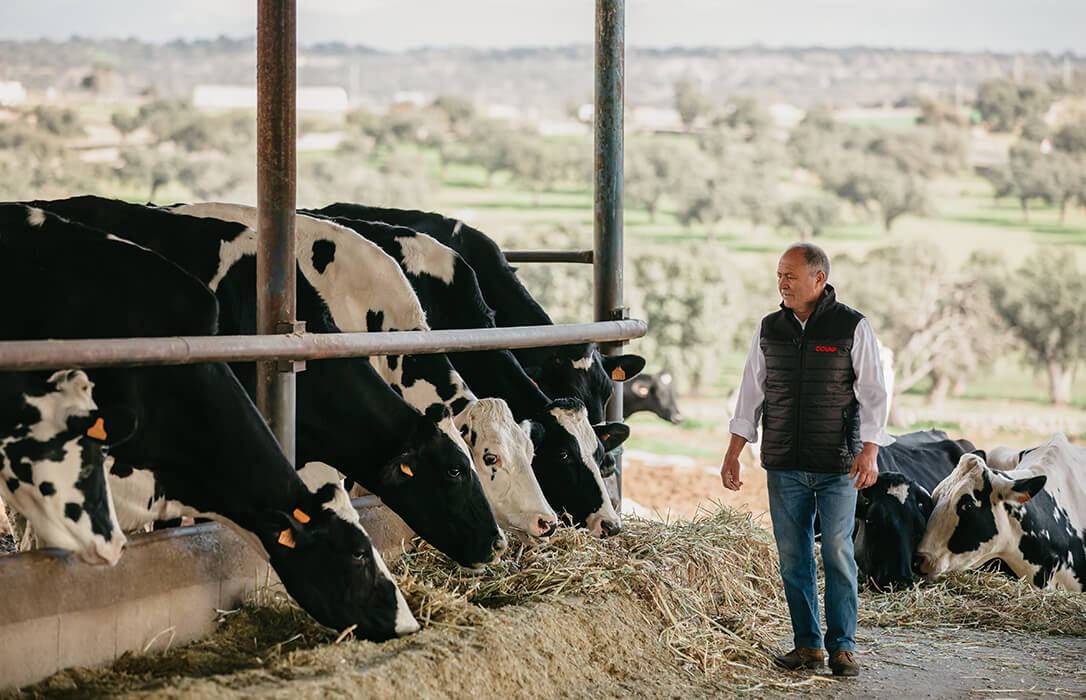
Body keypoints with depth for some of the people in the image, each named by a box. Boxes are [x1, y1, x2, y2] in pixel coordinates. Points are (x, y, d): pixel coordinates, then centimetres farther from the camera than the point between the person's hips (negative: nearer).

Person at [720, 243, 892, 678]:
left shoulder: (853, 327, -3)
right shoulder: (769, 330, 8)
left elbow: (873, 393, -3)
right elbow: (752, 393, 14)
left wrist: (869, 452, -13)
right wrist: (733, 453, 9)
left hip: (836, 467, -4)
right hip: (783, 465, 4)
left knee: (838, 555, -4)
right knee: (793, 557, 4)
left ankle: (842, 647, 3)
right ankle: (807, 646, 11)